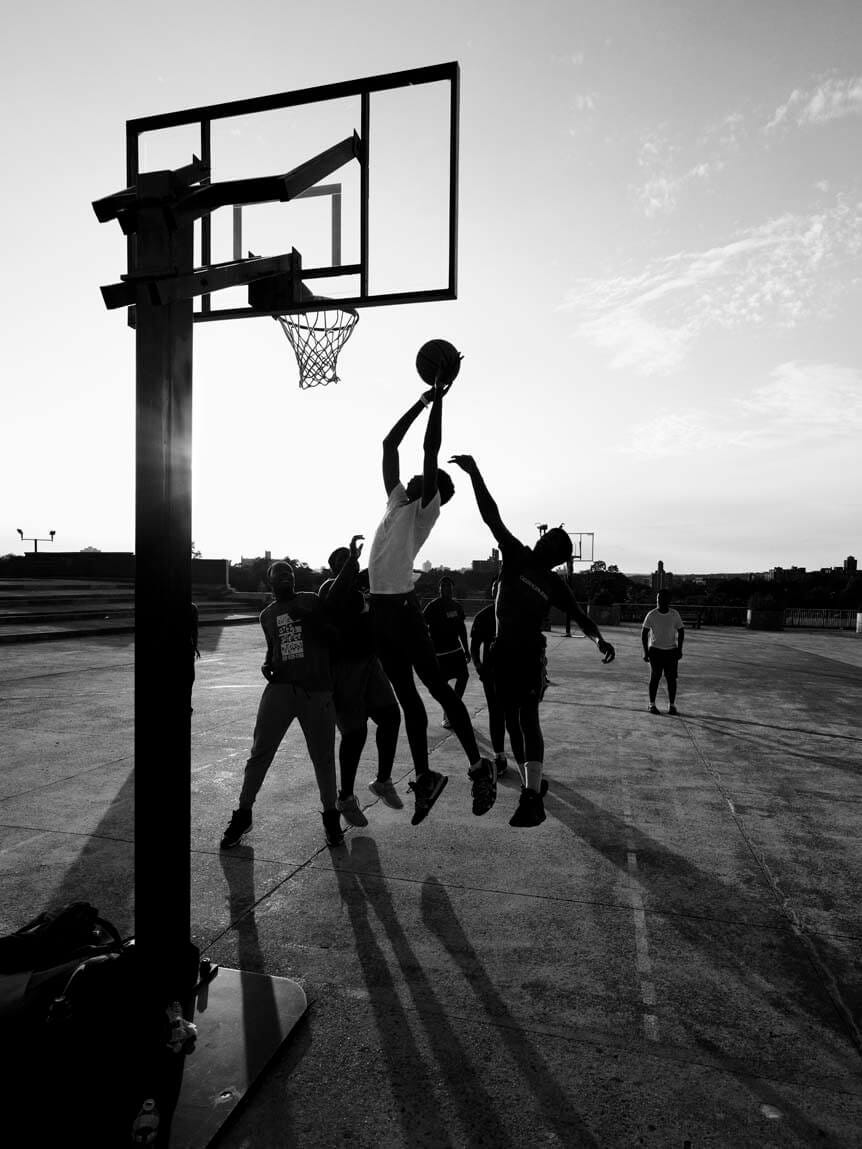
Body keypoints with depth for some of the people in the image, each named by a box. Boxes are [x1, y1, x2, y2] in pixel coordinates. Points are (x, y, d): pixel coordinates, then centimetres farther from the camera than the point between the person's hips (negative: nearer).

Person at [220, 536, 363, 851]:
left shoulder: (311, 600, 8)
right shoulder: (267, 615, 17)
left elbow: (334, 598, -9)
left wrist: (352, 561, -22)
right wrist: (267, 665, 4)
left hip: (317, 692, -2)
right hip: (279, 689, 3)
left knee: (323, 758, 4)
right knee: (259, 754, 2)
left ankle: (330, 816, 24)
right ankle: (243, 815, 21)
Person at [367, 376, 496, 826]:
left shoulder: (426, 507, 0)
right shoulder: (398, 499, 18)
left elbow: (430, 452, -8)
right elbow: (389, 444, 21)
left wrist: (438, 400, 0)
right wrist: (421, 402, 23)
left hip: (401, 606, -8)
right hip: (380, 606, 8)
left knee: (438, 687, -4)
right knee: (406, 695, 11)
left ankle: (479, 766, 7)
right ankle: (424, 776, 21)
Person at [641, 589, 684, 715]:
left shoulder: (675, 614, -3)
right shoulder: (652, 615, -6)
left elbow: (681, 631, 7)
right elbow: (644, 633, -1)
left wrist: (679, 649, 0)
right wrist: (645, 651, -6)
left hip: (671, 651, 1)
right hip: (655, 650, -1)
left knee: (671, 678, -1)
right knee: (654, 678, -2)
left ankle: (672, 705, 9)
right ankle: (651, 704, 8)